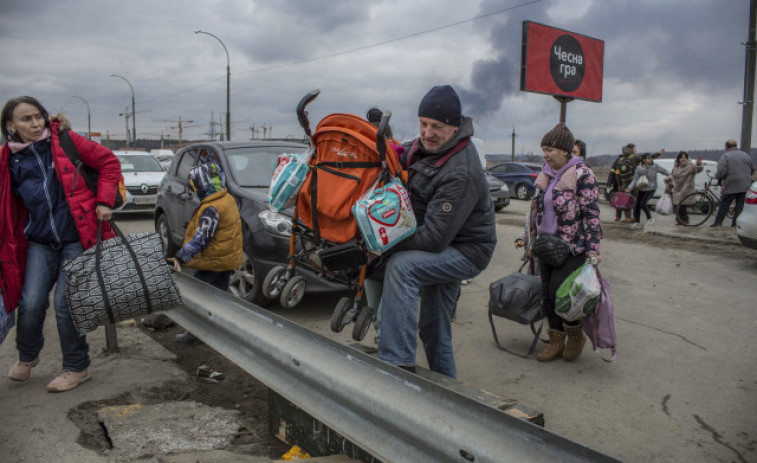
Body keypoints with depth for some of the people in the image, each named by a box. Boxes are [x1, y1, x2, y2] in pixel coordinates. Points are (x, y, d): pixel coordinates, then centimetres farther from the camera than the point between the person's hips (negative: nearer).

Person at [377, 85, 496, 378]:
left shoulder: (461, 174, -30)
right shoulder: (427, 145, -3)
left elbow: (435, 237, -32)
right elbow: (401, 155, 21)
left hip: (467, 252, -9)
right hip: (445, 249, 9)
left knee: (401, 265, -32)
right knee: (432, 327, 17)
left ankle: (398, 363, -31)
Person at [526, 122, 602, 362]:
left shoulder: (582, 174, -10)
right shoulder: (545, 175, 10)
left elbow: (591, 214, -13)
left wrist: (593, 249, -18)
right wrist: (533, 240, 17)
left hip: (572, 247, -7)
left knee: (559, 291, -10)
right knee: (547, 294, 7)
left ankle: (576, 334, 17)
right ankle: (556, 341, 21)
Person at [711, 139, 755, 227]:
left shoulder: (725, 156, -7)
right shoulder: (745, 155, 13)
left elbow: (721, 171, -17)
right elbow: (752, 169, 17)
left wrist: (717, 176, 3)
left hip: (732, 185, -5)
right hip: (745, 185, 5)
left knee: (724, 204, 1)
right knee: (740, 204, 7)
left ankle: (718, 222, 3)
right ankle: (735, 223, 6)